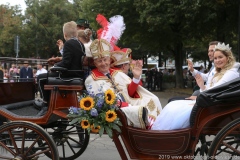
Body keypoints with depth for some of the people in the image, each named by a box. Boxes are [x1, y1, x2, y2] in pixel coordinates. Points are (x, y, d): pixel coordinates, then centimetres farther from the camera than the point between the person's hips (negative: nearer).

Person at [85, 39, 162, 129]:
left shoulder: (118, 74, 18)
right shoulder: (91, 80, 3)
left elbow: (130, 92, 14)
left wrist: (136, 77, -5)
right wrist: (128, 106, -18)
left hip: (131, 105, 6)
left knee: (152, 101, -19)